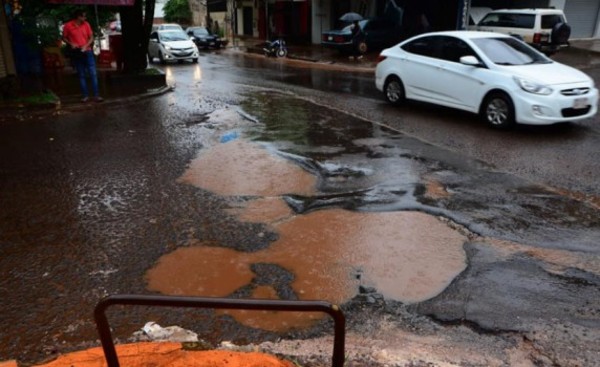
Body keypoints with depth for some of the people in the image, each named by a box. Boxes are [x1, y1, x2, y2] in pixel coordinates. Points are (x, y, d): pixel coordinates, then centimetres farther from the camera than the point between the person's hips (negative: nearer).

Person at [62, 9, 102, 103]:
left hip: (87, 52, 1)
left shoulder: (86, 24, 1)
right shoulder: (68, 25, -4)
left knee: (93, 74, -5)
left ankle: (96, 95, -4)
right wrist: (71, 44, -12)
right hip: (76, 53, -1)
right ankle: (85, 95, 9)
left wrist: (86, 46, -11)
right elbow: (64, 37, 6)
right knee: (81, 75, 5)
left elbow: (91, 37, 5)